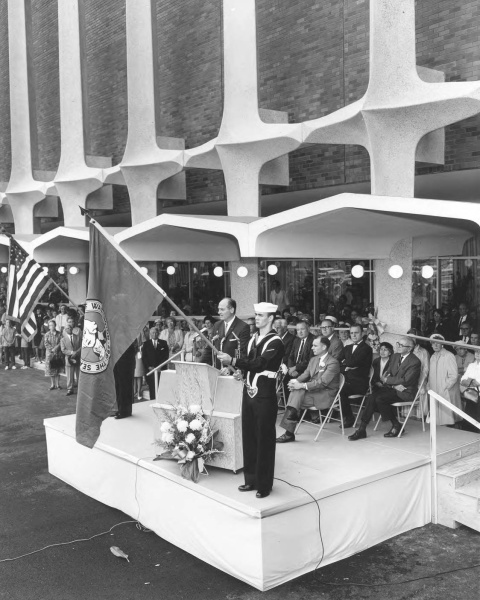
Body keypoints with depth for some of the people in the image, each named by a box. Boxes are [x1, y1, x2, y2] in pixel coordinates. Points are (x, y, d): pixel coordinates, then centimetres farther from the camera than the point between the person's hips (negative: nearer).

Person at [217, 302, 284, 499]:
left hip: (264, 395, -7)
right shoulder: (253, 339, 14)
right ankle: (251, 479, 24)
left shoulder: (275, 342, -10)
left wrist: (233, 361, -27)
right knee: (248, 437, 12)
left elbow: (259, 363, -22)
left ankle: (264, 484, 11)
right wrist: (242, 372, -2)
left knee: (264, 440, 1)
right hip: (249, 392, 7)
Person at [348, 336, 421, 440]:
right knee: (371, 397, -19)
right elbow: (387, 374, 8)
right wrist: (394, 384, -13)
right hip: (393, 388, 7)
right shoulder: (395, 356, 13)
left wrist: (386, 379, -11)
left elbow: (405, 381, -19)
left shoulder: (415, 362, -12)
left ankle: (396, 426, -9)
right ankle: (362, 430, -18)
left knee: (379, 398, -28)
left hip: (406, 392, -7)